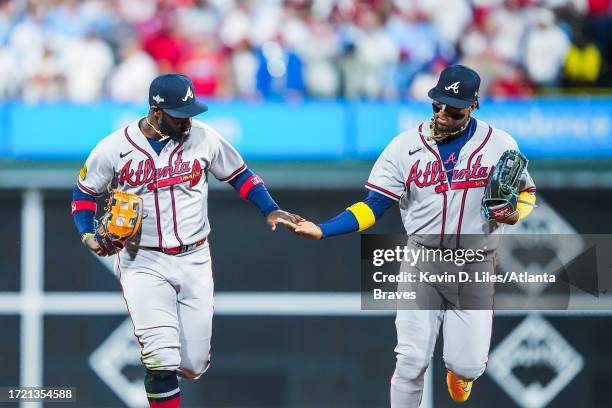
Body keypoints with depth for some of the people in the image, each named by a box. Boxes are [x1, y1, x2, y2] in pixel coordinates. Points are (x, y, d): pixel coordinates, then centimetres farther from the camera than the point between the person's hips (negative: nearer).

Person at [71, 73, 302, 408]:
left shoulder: (203, 138, -3)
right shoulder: (114, 148, -6)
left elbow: (239, 174, 10)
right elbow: (85, 192, 8)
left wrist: (270, 211, -3)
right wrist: (87, 235, -8)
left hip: (194, 260, 2)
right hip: (143, 263, -2)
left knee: (193, 366, 3)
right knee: (162, 362, -18)